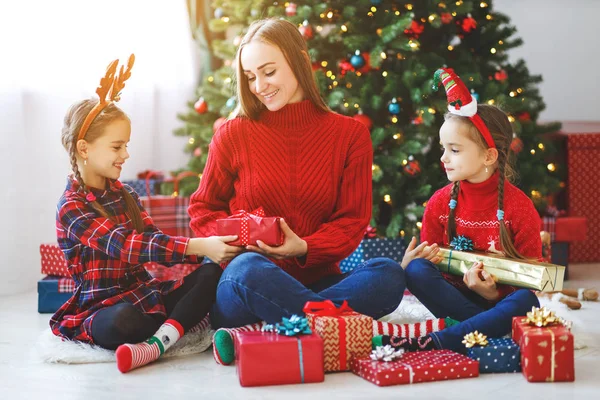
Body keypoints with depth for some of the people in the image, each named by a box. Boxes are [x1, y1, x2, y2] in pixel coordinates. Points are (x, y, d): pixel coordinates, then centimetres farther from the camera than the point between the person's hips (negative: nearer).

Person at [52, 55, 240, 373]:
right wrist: (197, 246, -32)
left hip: (143, 293, 8)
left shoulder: (124, 195, 14)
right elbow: (124, 246, -26)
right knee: (123, 323, -41)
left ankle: (158, 341, -30)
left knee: (210, 274, -13)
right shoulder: (71, 207, -12)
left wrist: (206, 247, -11)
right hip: (100, 307, -7)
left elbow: (152, 239, 6)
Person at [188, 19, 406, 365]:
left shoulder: (350, 134, 6)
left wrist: (305, 248, -15)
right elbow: (204, 209, 14)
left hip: (314, 280, 2)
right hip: (246, 285, -2)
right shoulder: (233, 135, 4)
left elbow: (352, 222, 5)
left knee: (389, 275, -28)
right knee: (248, 268, -38)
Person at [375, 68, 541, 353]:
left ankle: (435, 342, -41)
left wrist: (494, 293, -23)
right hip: (456, 294, 3)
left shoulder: (519, 206, -8)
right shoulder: (440, 203, 2)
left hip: (501, 299, -2)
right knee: (415, 270, -25)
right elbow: (428, 259, 10)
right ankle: (488, 326, -31)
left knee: (526, 300, -37)